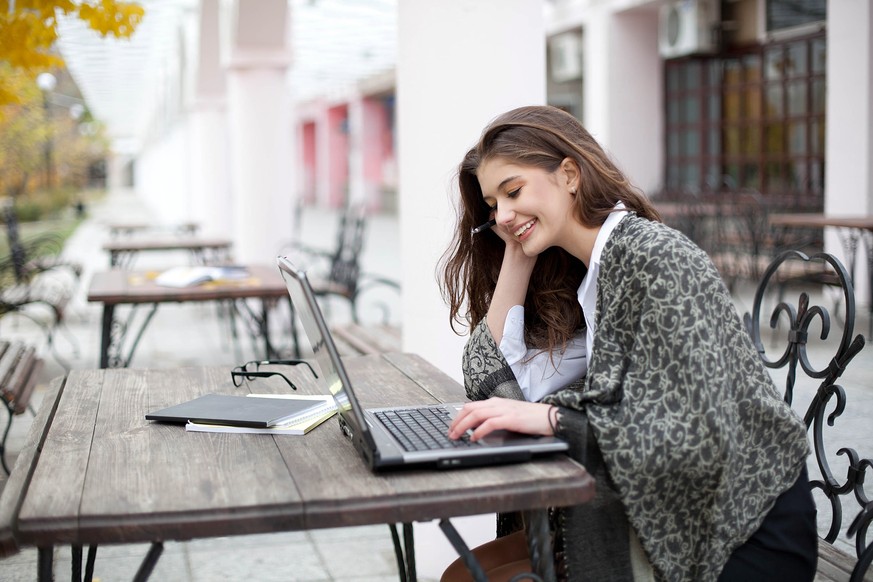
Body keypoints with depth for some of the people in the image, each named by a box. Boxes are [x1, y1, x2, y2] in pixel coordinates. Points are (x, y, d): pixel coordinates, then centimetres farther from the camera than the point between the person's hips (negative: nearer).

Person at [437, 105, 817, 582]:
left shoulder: (656, 258, -19)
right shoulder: (577, 276, 7)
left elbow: (692, 435, -26)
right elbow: (493, 382, 0)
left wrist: (551, 417, -29)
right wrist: (516, 253, -1)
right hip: (671, 518, 7)